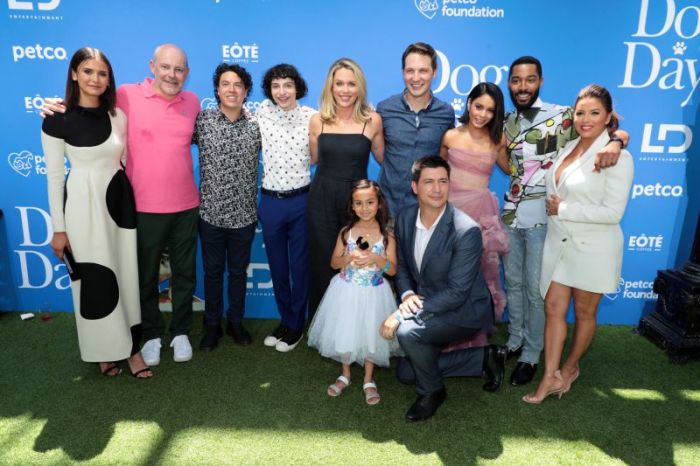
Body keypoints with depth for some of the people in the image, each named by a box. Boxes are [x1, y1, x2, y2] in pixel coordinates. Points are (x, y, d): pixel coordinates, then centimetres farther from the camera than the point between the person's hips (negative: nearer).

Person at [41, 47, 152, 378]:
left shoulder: (117, 115, 5)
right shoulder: (57, 120, -8)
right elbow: (54, 176, -6)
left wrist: (132, 200, 13)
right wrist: (59, 228, -6)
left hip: (119, 201, 4)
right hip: (83, 205, -4)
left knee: (126, 275, 7)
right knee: (94, 281, 6)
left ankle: (132, 346, 19)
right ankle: (105, 349, 24)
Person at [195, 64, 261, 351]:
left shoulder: (256, 127, 0)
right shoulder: (201, 120, -4)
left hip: (244, 216, 1)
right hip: (210, 213, -1)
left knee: (239, 271, 14)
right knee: (212, 271, 13)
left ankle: (235, 322, 32)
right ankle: (212, 325, 30)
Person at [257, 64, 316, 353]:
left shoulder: (312, 117, -6)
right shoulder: (261, 113, 0)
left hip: (301, 199, -2)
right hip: (270, 201, 2)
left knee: (300, 264, 8)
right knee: (277, 265, 14)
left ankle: (296, 325, 26)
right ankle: (285, 319, 33)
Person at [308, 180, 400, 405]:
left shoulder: (386, 235, -7)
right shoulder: (346, 232, -3)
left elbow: (392, 270, -7)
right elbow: (334, 262, 1)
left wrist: (376, 259, -24)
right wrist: (350, 258, -18)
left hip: (374, 293, -1)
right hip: (347, 292, 1)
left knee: (370, 335, 6)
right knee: (345, 333, 9)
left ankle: (369, 380, 28)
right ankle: (345, 374, 35)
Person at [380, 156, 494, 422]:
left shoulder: (466, 231, -25)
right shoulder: (405, 218, -5)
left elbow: (457, 293, -26)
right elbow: (401, 265, 8)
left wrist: (403, 315, -28)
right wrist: (407, 295, -14)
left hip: (463, 310, -7)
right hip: (424, 304, 7)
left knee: (407, 331, -30)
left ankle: (432, 391, -2)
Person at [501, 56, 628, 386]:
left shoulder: (561, 116, -9)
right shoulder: (507, 122, 9)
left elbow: (618, 131, -11)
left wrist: (614, 143, -33)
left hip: (542, 219, -5)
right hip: (510, 216, 5)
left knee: (536, 289, 4)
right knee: (513, 282, 16)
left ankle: (531, 355, 21)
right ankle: (514, 342, 34)